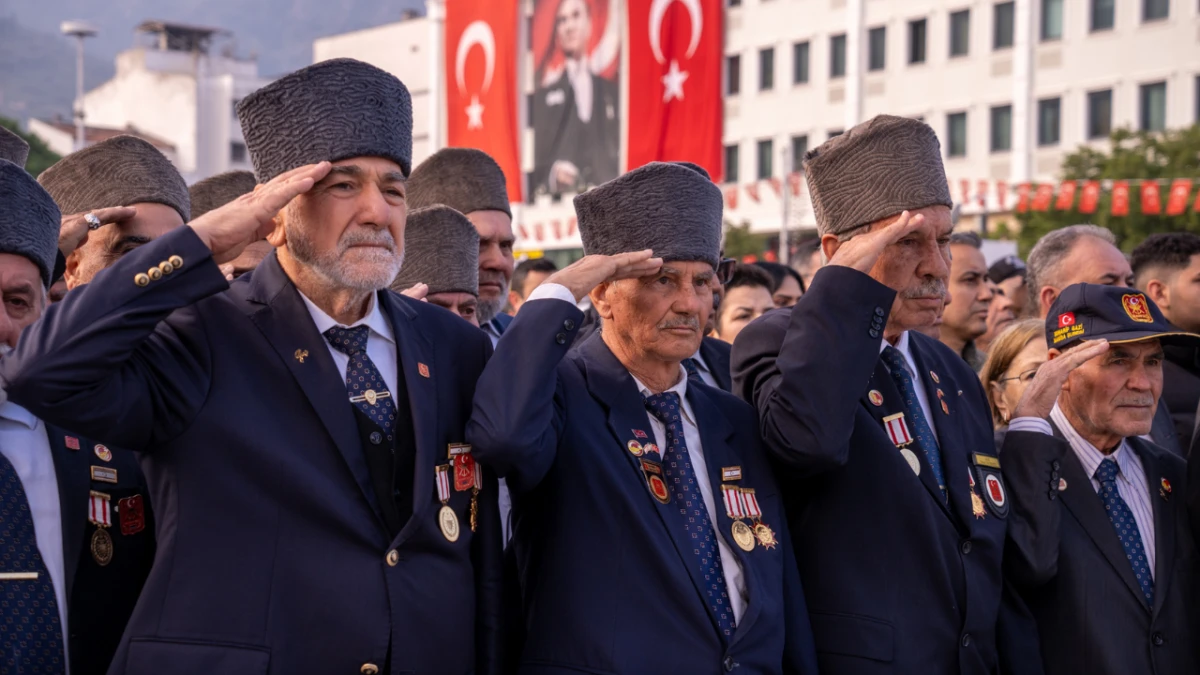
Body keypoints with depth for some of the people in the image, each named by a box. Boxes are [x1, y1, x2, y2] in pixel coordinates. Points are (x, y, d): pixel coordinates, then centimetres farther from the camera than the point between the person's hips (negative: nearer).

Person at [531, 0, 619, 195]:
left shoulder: (611, 91, 17)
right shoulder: (544, 95, 11)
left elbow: (620, 152, 16)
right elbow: (534, 157, 4)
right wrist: (552, 173, -14)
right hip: (557, 196, -1)